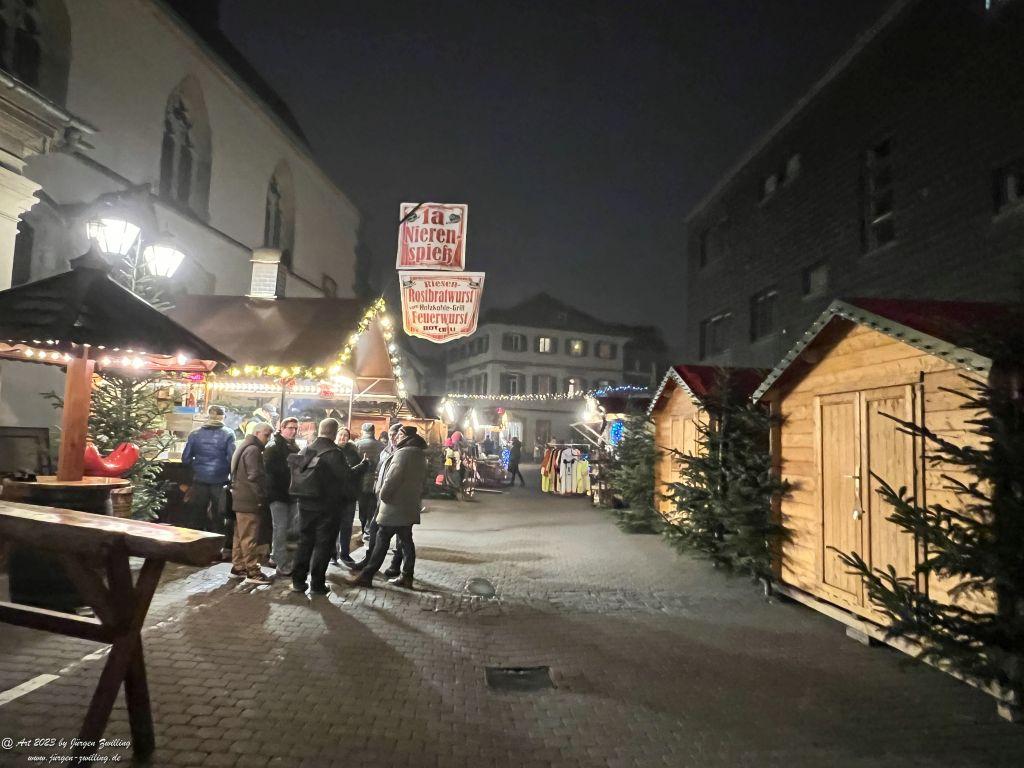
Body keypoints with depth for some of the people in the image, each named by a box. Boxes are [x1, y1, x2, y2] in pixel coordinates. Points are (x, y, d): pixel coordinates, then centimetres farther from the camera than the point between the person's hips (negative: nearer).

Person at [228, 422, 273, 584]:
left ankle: (238, 566, 23)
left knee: (240, 535, 15)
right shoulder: (253, 450, -15)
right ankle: (252, 571, -4)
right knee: (249, 536, -7)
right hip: (249, 500, -10)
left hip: (241, 498, 10)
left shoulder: (244, 447, 18)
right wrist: (261, 497, -14)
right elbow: (255, 476, -21)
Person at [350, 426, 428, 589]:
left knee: (382, 539, -3)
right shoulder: (420, 456, 13)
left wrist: (383, 495, -7)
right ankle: (407, 577, 16)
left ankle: (367, 575, 2)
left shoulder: (403, 453, -16)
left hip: (394, 506, -8)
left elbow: (392, 478, -20)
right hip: (411, 507, 8)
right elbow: (421, 480, 18)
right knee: (406, 541, 12)